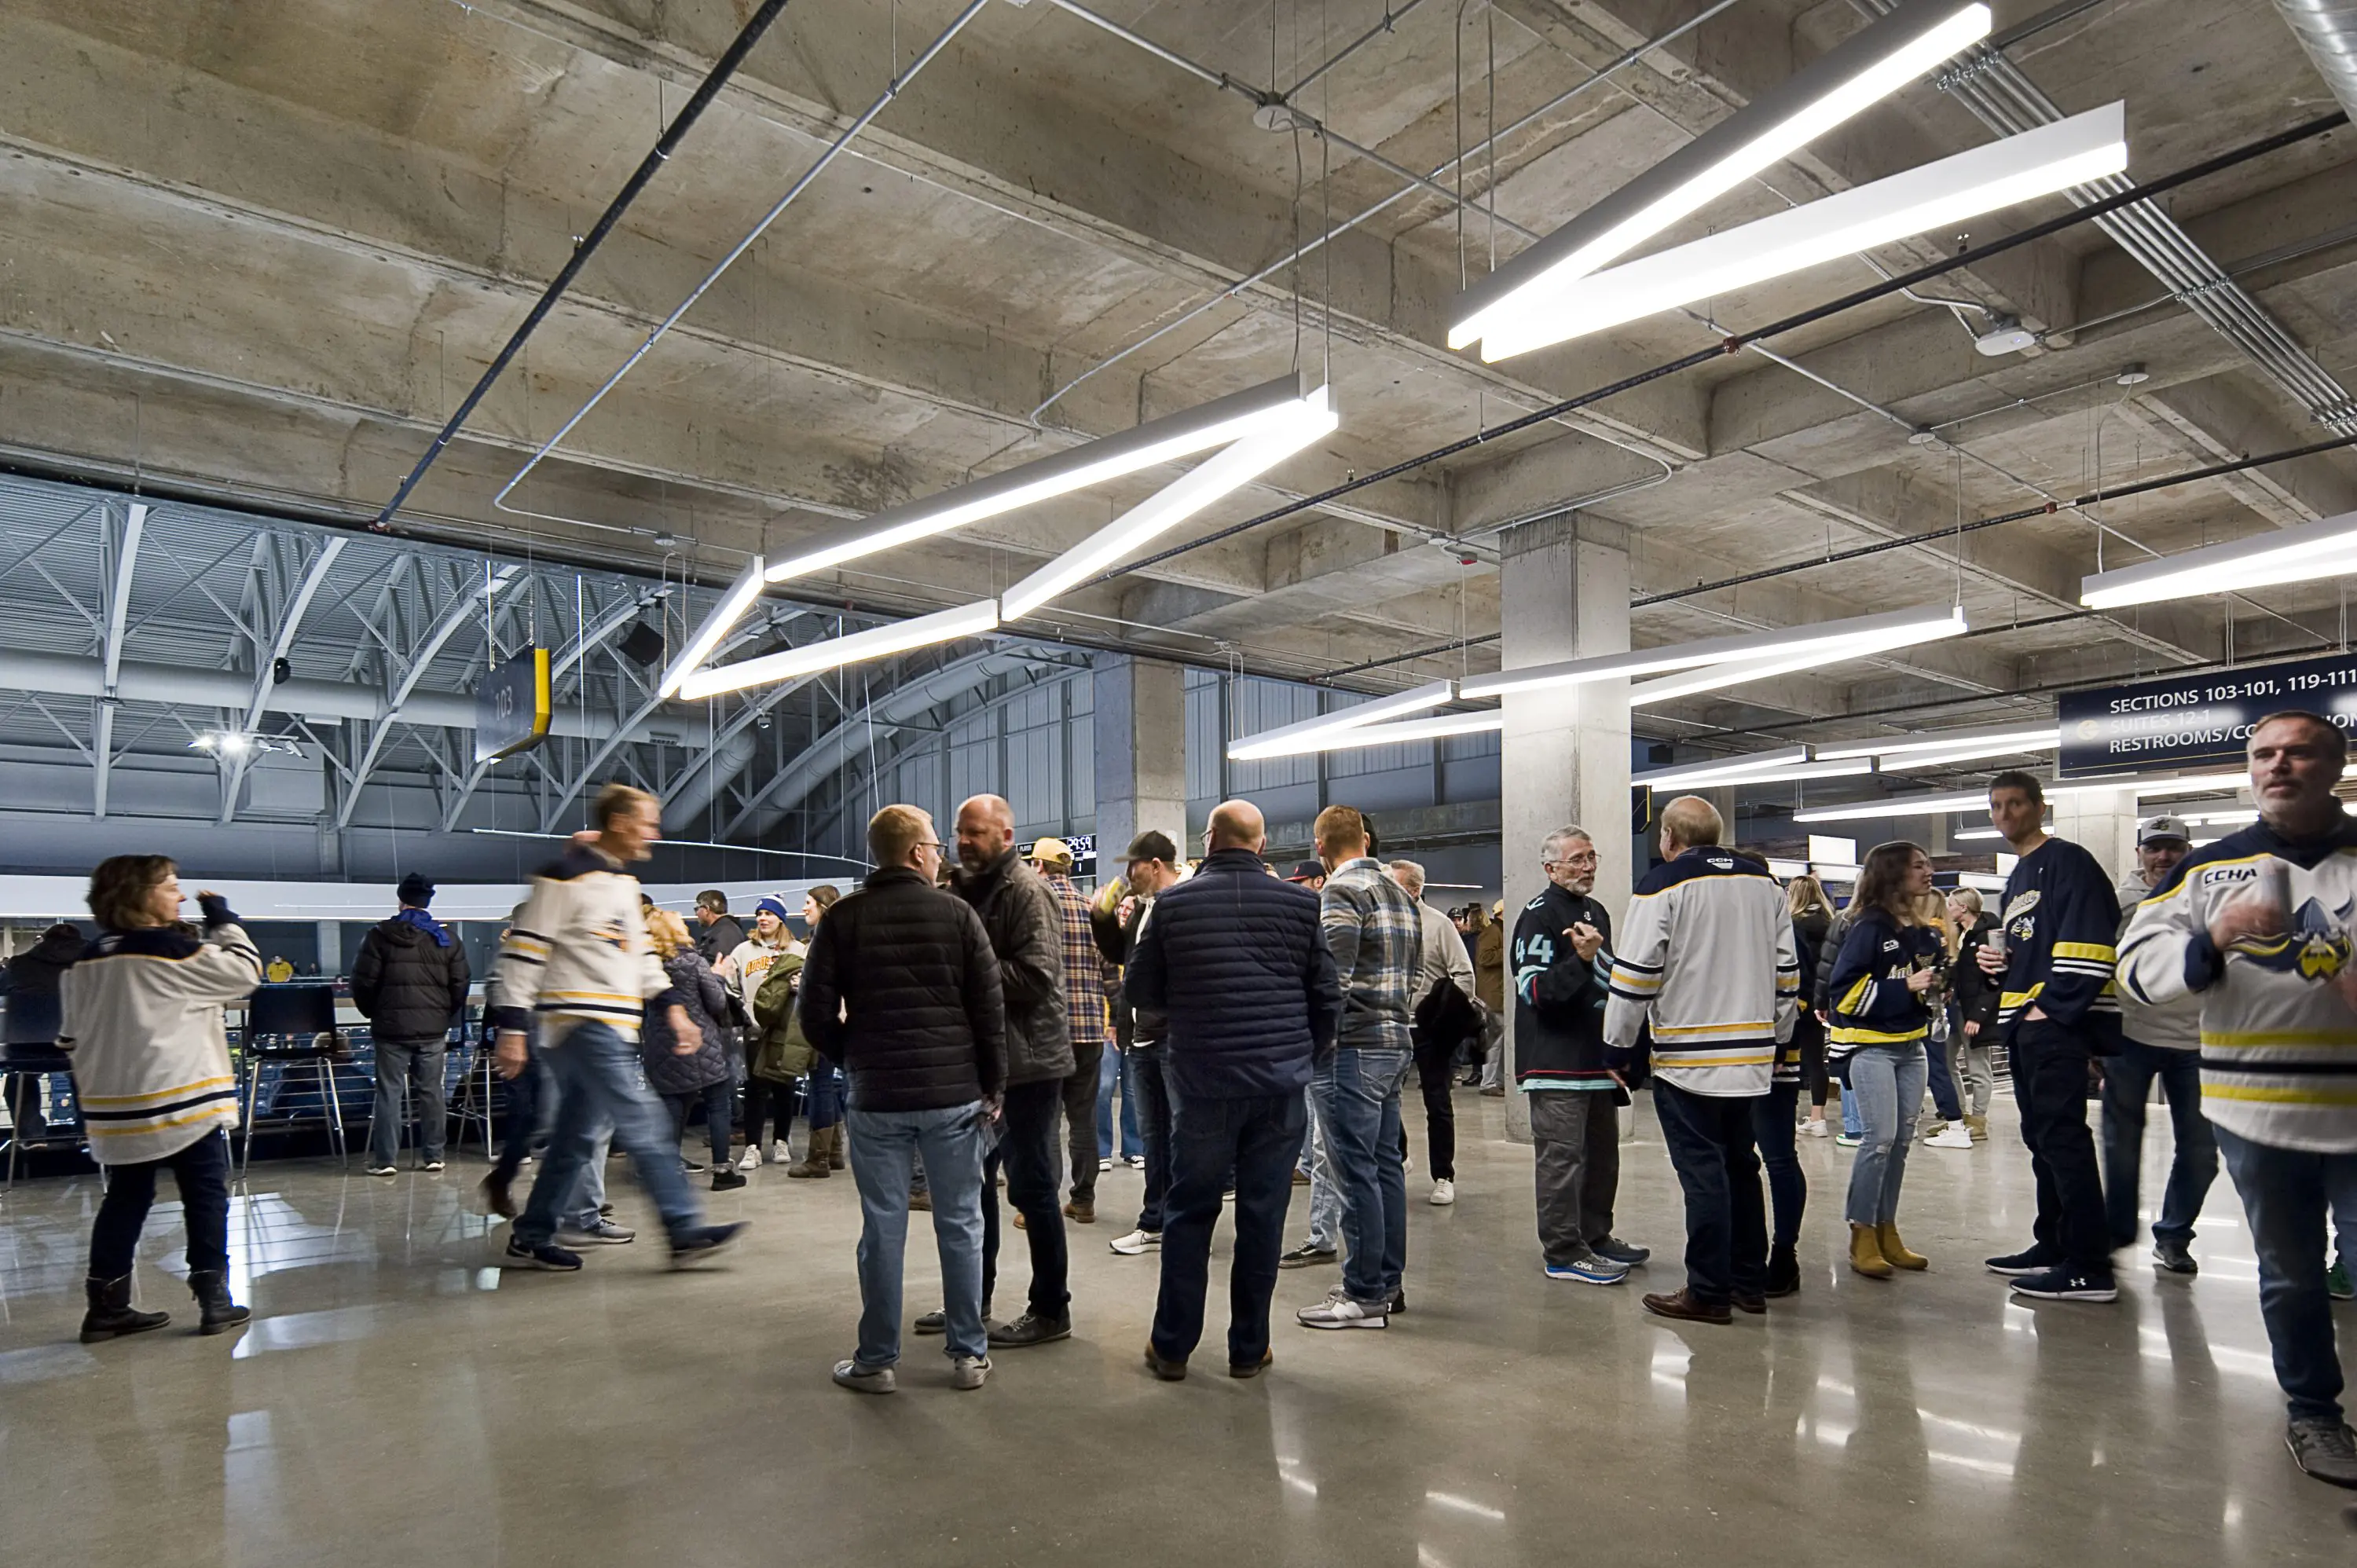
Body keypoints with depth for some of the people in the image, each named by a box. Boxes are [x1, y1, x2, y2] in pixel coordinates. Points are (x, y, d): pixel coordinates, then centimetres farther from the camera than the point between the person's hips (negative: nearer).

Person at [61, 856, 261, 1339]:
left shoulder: (88, 960, 9)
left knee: (125, 1199, 15)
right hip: (184, 1098, -7)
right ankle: (213, 1302, 4)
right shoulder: (173, 950, -14)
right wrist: (223, 920, 3)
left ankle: (107, 1307, 18)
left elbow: (73, 1035, 13)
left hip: (120, 1104, 7)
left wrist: (89, 1093, 21)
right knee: (205, 1196, 2)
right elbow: (245, 971, -6)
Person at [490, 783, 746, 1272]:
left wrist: (671, 1007, 13)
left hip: (613, 1030, 10)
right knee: (645, 1127, -11)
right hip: (581, 1025, -10)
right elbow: (523, 951, -13)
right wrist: (512, 1029, -15)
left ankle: (529, 1239, 25)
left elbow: (640, 952, 23)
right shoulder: (566, 876, -11)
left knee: (576, 1138, 14)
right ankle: (687, 1234, -8)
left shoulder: (623, 881, 18)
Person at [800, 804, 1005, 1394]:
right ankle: (968, 1354, 17)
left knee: (883, 1227, 8)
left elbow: (817, 1015, -2)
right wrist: (992, 1085, 4)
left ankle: (877, 1360, 17)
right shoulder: (957, 913, -3)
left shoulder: (842, 919, -1)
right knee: (960, 1223, 9)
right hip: (955, 1093, 0)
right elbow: (989, 1009, -4)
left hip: (876, 1097, 1)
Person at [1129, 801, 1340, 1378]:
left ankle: (1172, 1346, 20)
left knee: (1188, 1211, 12)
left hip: (1202, 1081, 0)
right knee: (1263, 1215, 10)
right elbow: (1327, 996, 3)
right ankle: (1249, 1348, 19)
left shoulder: (1174, 903, -4)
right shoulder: (1299, 903, -2)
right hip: (1281, 1082, 1)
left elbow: (1141, 989, 5)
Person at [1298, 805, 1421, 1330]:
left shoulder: (1341, 891, -11)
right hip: (1396, 1044, 9)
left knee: (1356, 1173, -3)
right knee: (1386, 1165, 14)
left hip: (1352, 1048, -9)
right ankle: (1388, 1282, 23)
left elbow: (1333, 979, -19)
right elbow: (1414, 974, 18)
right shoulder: (1400, 893, 15)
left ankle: (1364, 1295, 3)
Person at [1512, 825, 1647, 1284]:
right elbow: (1534, 990, -20)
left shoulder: (1597, 913, 17)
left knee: (1602, 1155, 17)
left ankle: (1595, 1236, 30)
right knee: (1561, 1157, -6)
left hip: (1597, 1060, 9)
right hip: (1556, 1064, -9)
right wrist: (1581, 960, -30)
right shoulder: (1539, 915, -12)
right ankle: (1563, 1252, 2)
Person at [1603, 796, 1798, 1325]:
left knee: (1703, 1172, -1)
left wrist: (1619, 1046, -2)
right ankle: (1750, 1282, 24)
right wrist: (1776, 1036, 22)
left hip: (1687, 1058, -6)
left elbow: (1634, 976, -13)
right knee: (1741, 1166, 16)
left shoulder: (1662, 885, -10)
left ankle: (1708, 1291, 6)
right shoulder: (1765, 883, 10)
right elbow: (1787, 970, 13)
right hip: (1752, 1057, 7)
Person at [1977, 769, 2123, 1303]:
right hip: (2023, 1024, 10)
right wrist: (1997, 961, 10)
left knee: (2062, 1136, -10)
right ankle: (2053, 1245, 23)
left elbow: (2090, 943, -18)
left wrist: (2052, 1007, -19)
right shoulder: (2017, 878, 21)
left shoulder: (2068, 862, -8)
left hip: (2057, 1024, -10)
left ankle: (2090, 1268, -6)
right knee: (2041, 1136, 14)